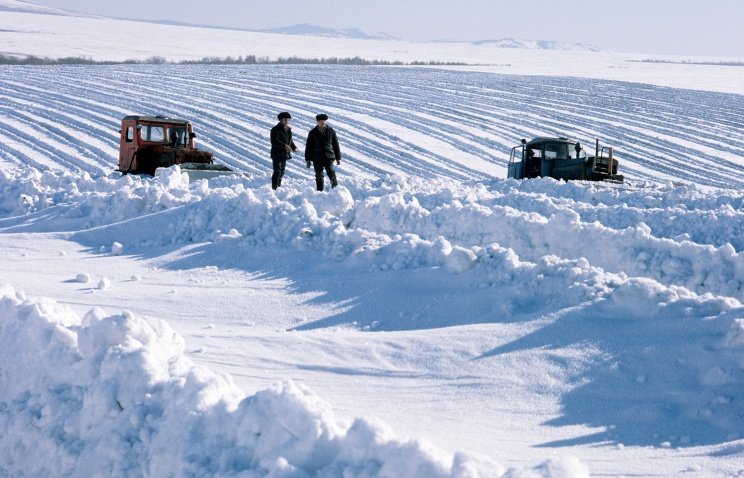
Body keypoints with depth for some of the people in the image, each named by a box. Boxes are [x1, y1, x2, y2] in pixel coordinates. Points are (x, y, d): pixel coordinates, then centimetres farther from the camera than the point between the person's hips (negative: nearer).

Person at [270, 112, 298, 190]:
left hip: (285, 154, 8)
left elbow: (290, 140, 25)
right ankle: (274, 188, -12)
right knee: (277, 172, -12)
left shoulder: (288, 129, 12)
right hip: (277, 154, -8)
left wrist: (293, 147, 5)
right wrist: (284, 145, -37)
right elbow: (274, 141, -26)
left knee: (281, 172, 15)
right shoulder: (276, 129, -14)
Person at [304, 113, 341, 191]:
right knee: (319, 176, 3)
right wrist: (307, 159, 5)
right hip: (317, 158, 1)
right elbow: (308, 146, 9)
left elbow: (336, 145, 10)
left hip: (328, 156, -1)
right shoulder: (312, 132, 6)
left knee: (330, 172, -20)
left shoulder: (331, 131, 6)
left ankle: (335, 187, -12)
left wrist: (338, 158, 9)